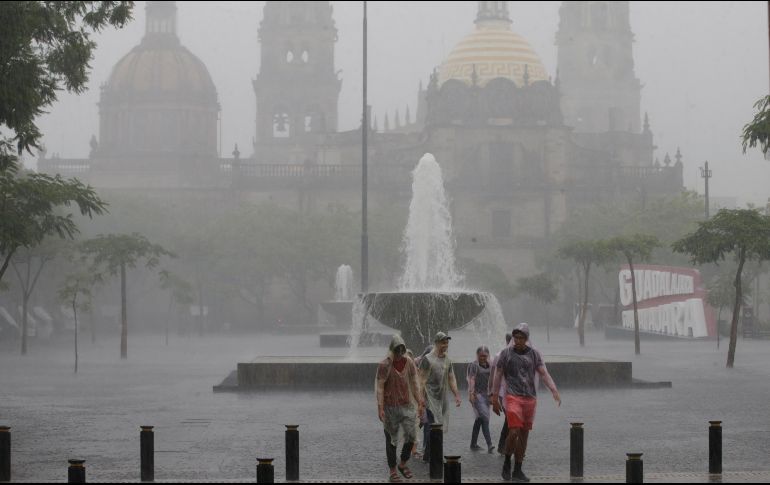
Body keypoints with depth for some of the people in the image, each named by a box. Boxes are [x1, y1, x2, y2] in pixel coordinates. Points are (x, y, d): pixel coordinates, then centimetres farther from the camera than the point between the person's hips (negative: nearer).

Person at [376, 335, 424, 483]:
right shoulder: (384, 365, -9)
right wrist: (380, 408, -16)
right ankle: (393, 470, 12)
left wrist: (420, 403, 5)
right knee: (391, 439, 4)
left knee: (411, 436, 0)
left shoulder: (409, 363, 4)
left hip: (407, 405, 4)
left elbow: (414, 384, 9)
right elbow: (380, 387, -10)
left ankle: (403, 464, 20)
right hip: (390, 407, -4)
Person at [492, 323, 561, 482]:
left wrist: (554, 391, -15)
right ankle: (507, 463, 7)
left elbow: (544, 374, 0)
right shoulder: (506, 353, 2)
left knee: (524, 435, 6)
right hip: (513, 397, -3)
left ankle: (518, 470, 14)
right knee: (514, 432, -15)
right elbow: (498, 376, 5)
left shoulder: (534, 354, 6)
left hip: (530, 398, 3)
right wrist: (495, 399, 2)